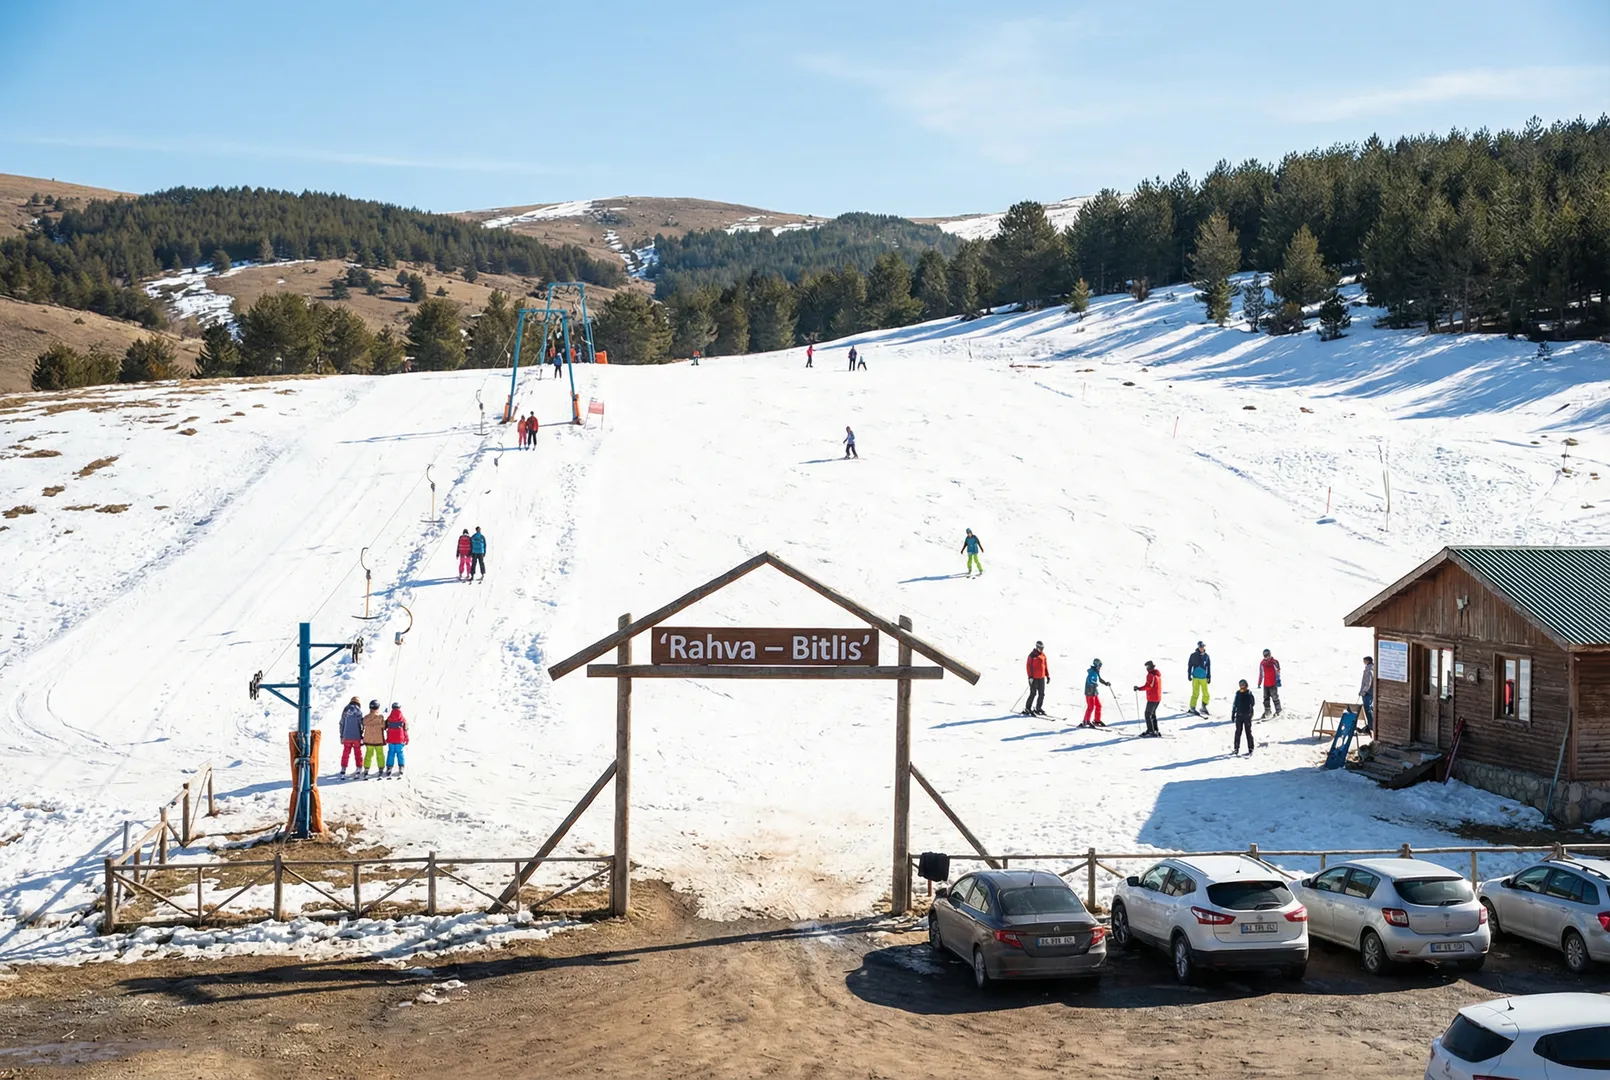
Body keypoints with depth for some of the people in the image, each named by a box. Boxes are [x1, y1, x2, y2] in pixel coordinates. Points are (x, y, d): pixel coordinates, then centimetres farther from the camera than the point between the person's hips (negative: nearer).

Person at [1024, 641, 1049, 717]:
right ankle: (1027, 709, 3)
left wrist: (1048, 676, 14)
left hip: (1042, 678, 7)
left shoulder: (1043, 655, 11)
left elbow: (1045, 666, 18)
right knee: (1033, 694, -6)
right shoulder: (1032, 655, -9)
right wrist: (1030, 677, -18)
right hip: (1034, 678, -7)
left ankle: (1038, 708, 18)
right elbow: (1029, 666, -12)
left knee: (1042, 694, 7)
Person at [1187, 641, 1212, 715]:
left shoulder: (1206, 656, 4)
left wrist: (1209, 677, 11)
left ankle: (1204, 707, 15)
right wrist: (1189, 675, 3)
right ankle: (1192, 708, 8)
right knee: (1195, 694, -4)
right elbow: (1189, 665, 6)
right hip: (1195, 677, -2)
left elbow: (1209, 667, 12)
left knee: (1205, 694, -1)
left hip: (1204, 678, 2)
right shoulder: (1193, 655, -1)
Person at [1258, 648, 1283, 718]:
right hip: (1265, 684, 6)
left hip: (1273, 684, -6)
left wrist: (1278, 680, -19)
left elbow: (1278, 671, -10)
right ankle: (1267, 712, 16)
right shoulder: (1262, 663, 8)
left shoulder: (1274, 662, -8)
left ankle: (1278, 711, 11)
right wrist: (1259, 683, 16)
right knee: (1266, 698, 8)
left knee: (1275, 697, 0)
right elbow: (1261, 674, 15)